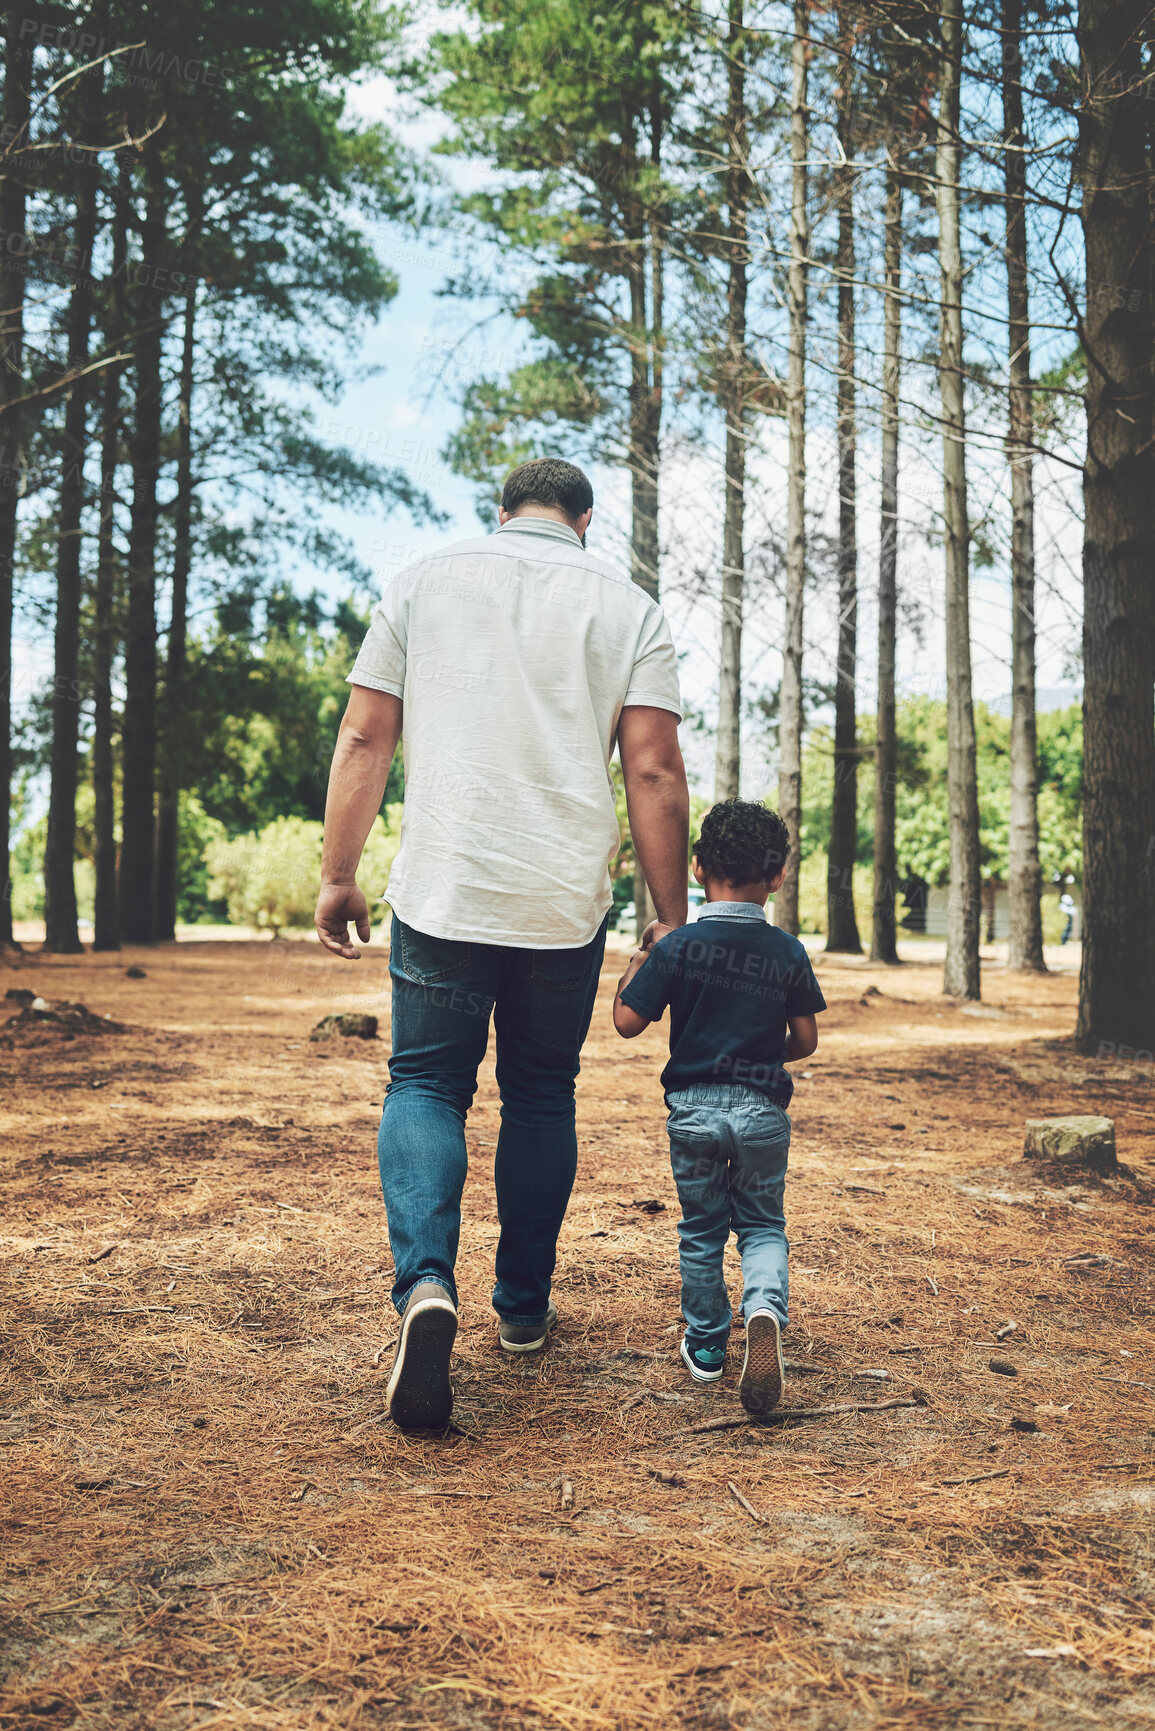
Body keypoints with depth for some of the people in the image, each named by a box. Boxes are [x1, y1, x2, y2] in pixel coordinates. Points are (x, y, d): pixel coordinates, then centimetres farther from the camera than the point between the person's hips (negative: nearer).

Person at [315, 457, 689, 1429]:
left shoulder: (423, 583, 7)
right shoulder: (628, 608, 5)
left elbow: (364, 740, 2)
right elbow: (654, 772, -3)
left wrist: (339, 875, 7)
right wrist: (671, 917, 2)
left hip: (441, 890, 0)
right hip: (567, 903, 1)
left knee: (425, 1084, 9)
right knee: (542, 1095, 15)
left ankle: (426, 1283, -15)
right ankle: (524, 1310, 26)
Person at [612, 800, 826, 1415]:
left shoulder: (677, 946, -9)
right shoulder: (788, 953, -4)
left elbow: (628, 1021, -6)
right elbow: (806, 1040, 2)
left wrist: (634, 966, 9)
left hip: (693, 1105, 0)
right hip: (763, 1109, 1)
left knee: (701, 1229, 15)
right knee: (763, 1224, 14)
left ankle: (706, 1346, 25)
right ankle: (766, 1307, -15)